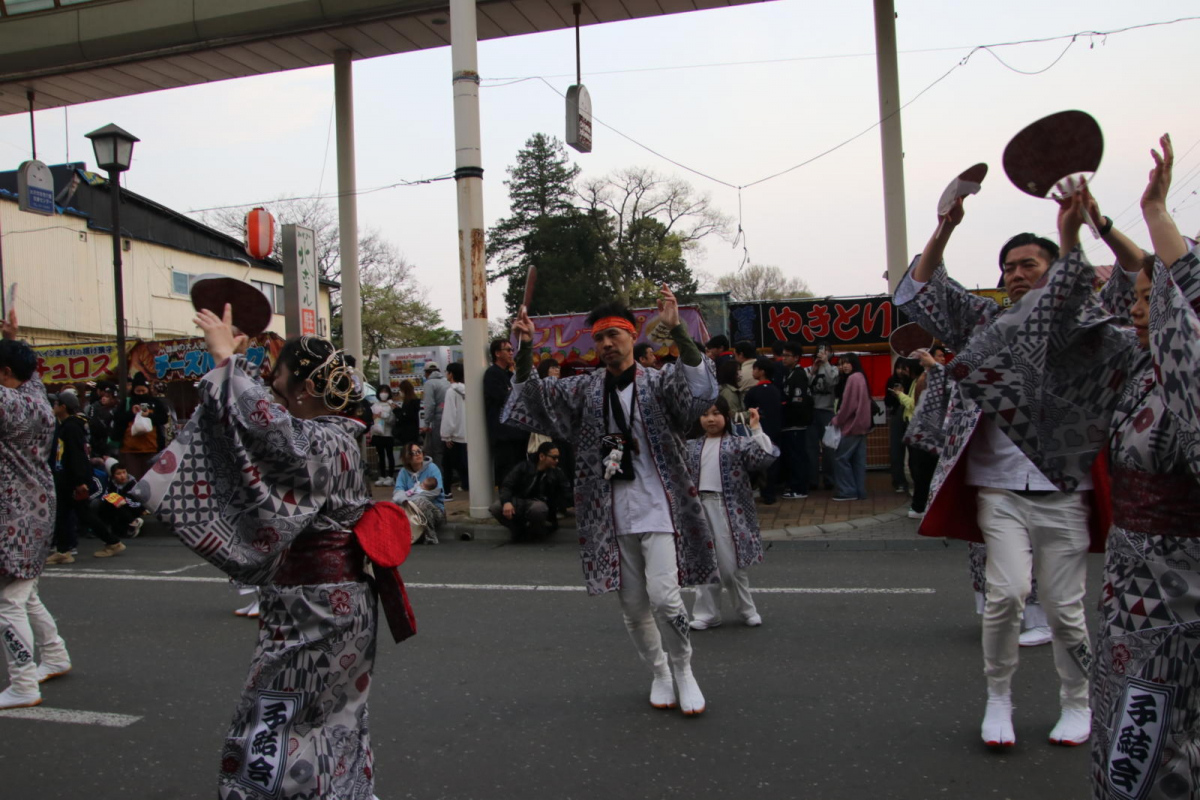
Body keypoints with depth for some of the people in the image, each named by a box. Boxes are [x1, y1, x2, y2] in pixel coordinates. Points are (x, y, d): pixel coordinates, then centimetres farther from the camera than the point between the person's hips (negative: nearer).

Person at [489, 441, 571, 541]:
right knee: (495, 508, -29)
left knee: (538, 508, -41)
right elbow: (507, 485, -9)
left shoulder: (557, 474, 4)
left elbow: (567, 495, 2)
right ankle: (519, 530, 0)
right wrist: (506, 502, -27)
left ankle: (535, 532, -4)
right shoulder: (524, 467, -1)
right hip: (519, 501, 1)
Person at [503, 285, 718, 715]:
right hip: (612, 514, 4)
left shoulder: (658, 382, -3)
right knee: (632, 604, 11)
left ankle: (683, 671, 12)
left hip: (657, 509, -4)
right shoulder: (586, 389, 7)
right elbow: (533, 394, 3)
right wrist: (525, 348, -13)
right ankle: (659, 673, 33)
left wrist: (676, 329, -34)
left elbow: (701, 386, -22)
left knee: (663, 595, -14)